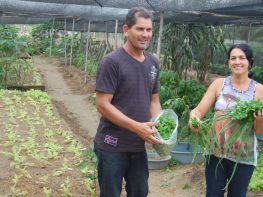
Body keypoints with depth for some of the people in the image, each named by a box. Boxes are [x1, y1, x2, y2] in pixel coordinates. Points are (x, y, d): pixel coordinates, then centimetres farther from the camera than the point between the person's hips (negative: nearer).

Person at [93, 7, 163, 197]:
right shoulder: (111, 62, -15)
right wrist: (137, 127, -24)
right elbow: (102, 104, -18)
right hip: (113, 145, -6)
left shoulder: (153, 62, 7)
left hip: (139, 146, 6)